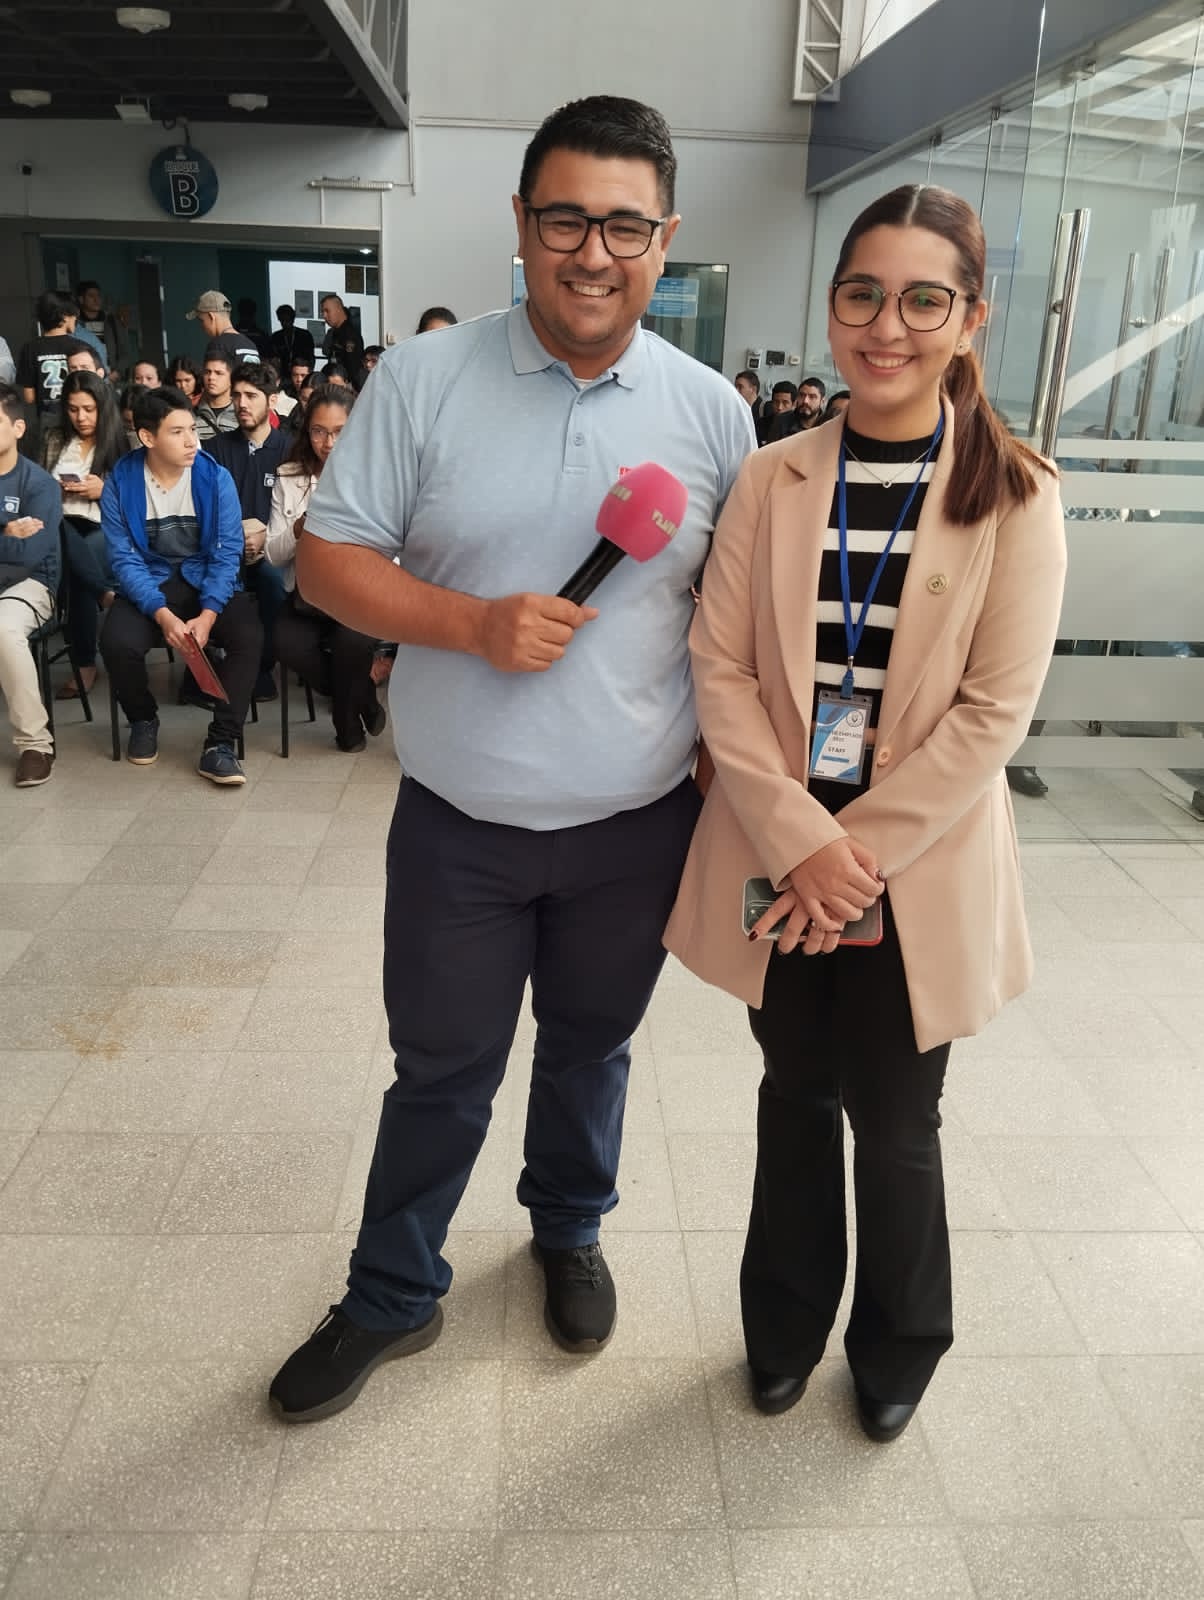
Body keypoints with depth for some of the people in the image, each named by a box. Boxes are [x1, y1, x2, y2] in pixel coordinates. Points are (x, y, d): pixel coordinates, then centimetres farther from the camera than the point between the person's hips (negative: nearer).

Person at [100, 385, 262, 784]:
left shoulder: (216, 478, -8)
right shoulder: (119, 482, -9)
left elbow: (227, 553, -9)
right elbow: (124, 559, -9)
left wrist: (207, 615, -24)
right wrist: (162, 615, -25)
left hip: (207, 581, 0)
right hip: (149, 583, 0)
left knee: (248, 636, -29)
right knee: (117, 643, -28)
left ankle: (219, 744, -18)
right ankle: (143, 720, 5)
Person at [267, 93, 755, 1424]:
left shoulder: (712, 409, -2)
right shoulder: (423, 379, -7)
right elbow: (328, 558, -6)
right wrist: (476, 624, -20)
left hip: (634, 825, 2)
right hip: (458, 823, -1)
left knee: (591, 1049, 22)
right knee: (442, 1072, 13)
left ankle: (569, 1232, 50)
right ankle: (391, 1296, 37)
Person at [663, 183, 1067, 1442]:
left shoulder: (1014, 498, -6)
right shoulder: (770, 482, -1)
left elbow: (994, 710, -10)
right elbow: (719, 668, -5)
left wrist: (861, 852, -15)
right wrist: (803, 844, -14)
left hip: (921, 868, -2)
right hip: (777, 858, 2)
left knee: (892, 1123, 11)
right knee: (796, 1097, 18)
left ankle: (899, 1341, 40)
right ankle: (787, 1317, 42)